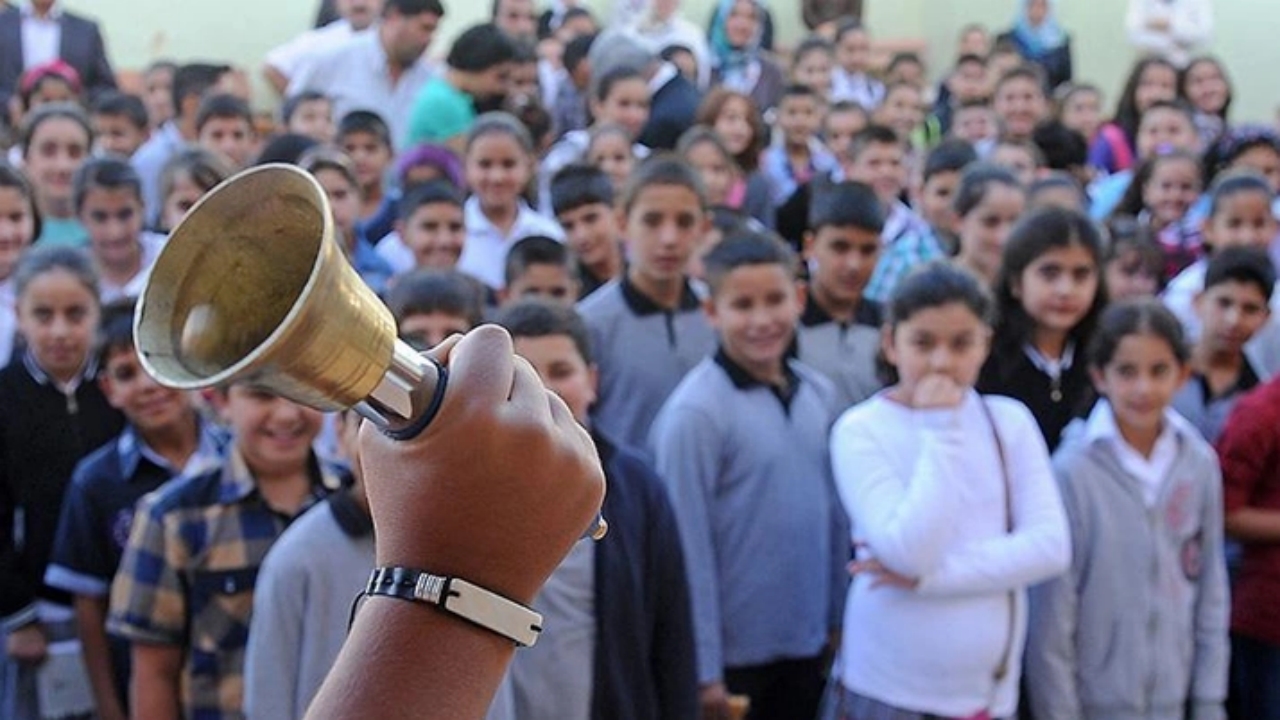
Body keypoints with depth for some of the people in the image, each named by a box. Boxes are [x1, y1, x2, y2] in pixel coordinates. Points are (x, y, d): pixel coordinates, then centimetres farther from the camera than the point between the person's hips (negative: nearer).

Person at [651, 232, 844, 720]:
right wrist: (703, 671, -14)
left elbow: (832, 513, 9)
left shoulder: (818, 394, 2)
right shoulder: (695, 412, -17)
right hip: (734, 654, -6)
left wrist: (839, 621, 9)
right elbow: (690, 550, -15)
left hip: (808, 647, 6)